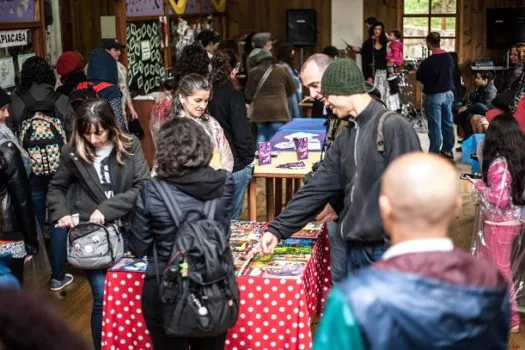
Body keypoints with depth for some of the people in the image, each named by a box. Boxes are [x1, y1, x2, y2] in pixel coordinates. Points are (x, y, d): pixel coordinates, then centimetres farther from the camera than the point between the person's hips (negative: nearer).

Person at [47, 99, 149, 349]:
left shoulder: (130, 147, -2)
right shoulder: (73, 153, 0)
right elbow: (57, 187, 14)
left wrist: (108, 208, -16)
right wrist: (61, 213, -5)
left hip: (126, 230, 1)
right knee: (103, 296, -9)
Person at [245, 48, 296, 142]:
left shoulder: (254, 72, 0)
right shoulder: (281, 70, 4)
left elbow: (248, 94, 2)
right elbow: (292, 90, 11)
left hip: (260, 111, 1)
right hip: (278, 110, 0)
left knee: (262, 137, 12)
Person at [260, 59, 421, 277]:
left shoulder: (393, 127, -13)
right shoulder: (345, 139, 12)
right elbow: (319, 187, 13)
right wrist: (278, 228, 10)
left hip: (386, 249, -8)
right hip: (355, 248, 8)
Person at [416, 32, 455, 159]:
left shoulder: (428, 62, -20)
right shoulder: (449, 58, -2)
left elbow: (419, 77, -7)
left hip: (433, 96, -6)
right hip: (448, 94, 6)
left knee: (435, 126, 1)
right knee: (448, 123, 14)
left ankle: (435, 153, 6)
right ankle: (448, 150, 25)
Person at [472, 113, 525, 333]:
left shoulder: (499, 164, -25)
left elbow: (500, 199, -27)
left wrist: (479, 186, -15)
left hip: (500, 224, -8)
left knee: (501, 269, 7)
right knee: (482, 259, 24)